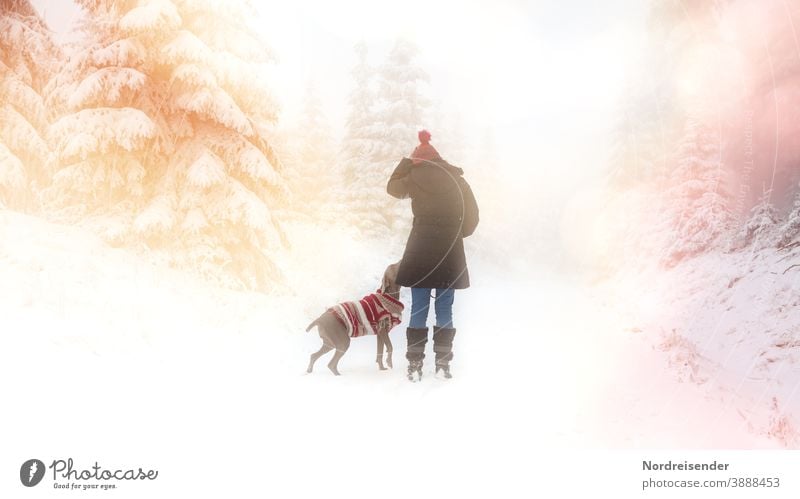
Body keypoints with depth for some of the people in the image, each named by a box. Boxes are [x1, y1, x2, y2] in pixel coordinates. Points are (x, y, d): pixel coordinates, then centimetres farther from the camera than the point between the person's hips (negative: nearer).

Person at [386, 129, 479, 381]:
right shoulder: (456, 178, 4)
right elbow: (472, 214, 5)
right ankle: (443, 363, 7)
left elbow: (393, 188, 21)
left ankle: (415, 364, 2)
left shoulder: (414, 177, 0)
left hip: (421, 249, -1)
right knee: (444, 308, 7)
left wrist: (408, 160, 18)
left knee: (419, 308, 3)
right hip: (450, 251, 1)